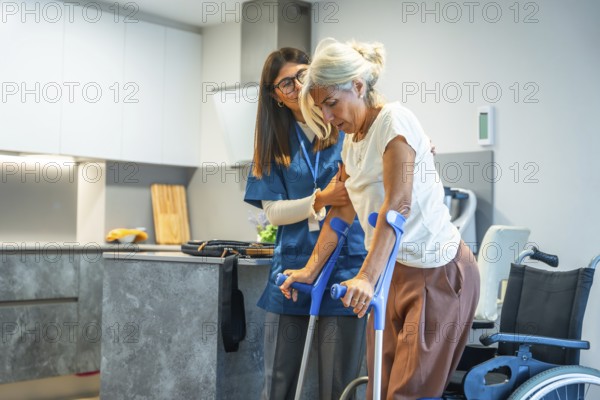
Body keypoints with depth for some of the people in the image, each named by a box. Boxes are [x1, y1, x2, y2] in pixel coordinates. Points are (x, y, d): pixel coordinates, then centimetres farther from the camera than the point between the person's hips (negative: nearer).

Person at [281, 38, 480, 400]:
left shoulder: (394, 120, -15)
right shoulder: (352, 140, 11)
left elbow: (397, 204, -26)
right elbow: (343, 210, 15)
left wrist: (367, 277, -34)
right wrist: (311, 270, 10)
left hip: (439, 272, -8)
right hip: (394, 272, 8)